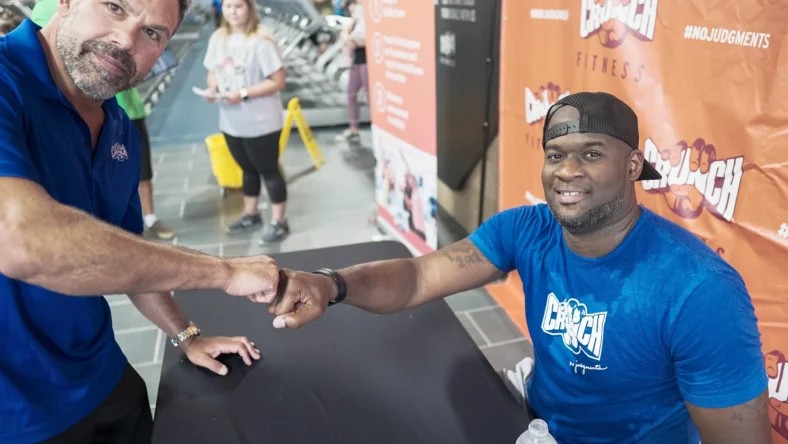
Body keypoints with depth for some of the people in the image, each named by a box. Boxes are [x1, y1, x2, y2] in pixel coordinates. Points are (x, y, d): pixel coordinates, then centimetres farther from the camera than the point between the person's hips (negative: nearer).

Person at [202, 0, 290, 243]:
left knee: (268, 170, 5)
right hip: (231, 121, 6)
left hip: (261, 122, -6)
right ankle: (251, 214, 36)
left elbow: (278, 81, -19)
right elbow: (213, 71, 15)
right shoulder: (218, 38, 4)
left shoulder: (261, 40, -17)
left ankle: (278, 222, 18)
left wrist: (243, 93, -24)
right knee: (248, 169, 20)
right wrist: (212, 88, -7)